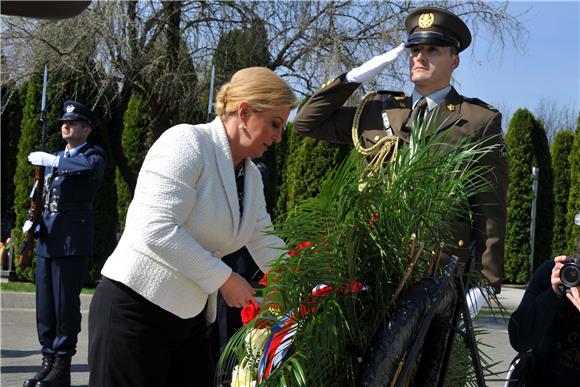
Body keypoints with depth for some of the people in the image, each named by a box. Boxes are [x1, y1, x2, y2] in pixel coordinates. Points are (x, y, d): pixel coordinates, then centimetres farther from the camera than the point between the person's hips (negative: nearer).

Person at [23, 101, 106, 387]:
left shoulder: (93, 155, 0)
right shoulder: (55, 158, 21)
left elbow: (92, 166, -26)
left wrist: (52, 160, -21)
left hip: (72, 240, -7)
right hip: (47, 239, 7)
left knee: (66, 305, -5)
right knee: (44, 305, 7)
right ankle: (48, 361, 15)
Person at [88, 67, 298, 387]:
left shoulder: (251, 177, 12)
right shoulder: (186, 143, -15)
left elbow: (268, 248, 16)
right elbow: (156, 229, -24)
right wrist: (224, 278, -17)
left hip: (191, 318, 8)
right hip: (135, 308, -8)